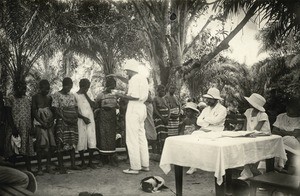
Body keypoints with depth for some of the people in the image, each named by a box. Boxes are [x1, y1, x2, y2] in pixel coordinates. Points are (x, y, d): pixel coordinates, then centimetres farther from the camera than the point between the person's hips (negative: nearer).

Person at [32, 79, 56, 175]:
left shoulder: (49, 98, 14)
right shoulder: (35, 97, 1)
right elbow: (34, 112, -4)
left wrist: (52, 121, -3)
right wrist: (42, 123, -12)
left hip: (50, 123, 4)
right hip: (39, 123, -4)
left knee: (51, 144, -1)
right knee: (41, 144, -13)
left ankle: (48, 166, 8)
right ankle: (39, 167, -6)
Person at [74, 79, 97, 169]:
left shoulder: (88, 95, 14)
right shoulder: (75, 96, -1)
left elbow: (93, 105, -2)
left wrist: (86, 94, -4)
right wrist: (83, 117, -14)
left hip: (90, 120, 4)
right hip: (81, 121, -4)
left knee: (92, 141, 0)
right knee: (81, 142, -2)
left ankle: (90, 162, 10)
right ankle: (83, 162, 10)